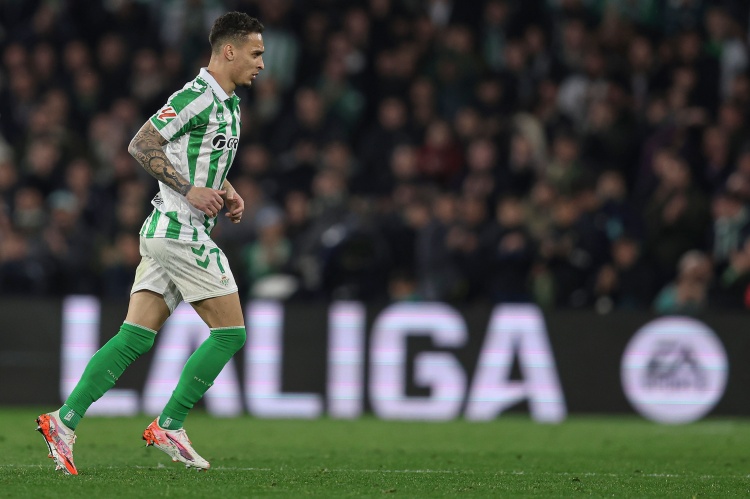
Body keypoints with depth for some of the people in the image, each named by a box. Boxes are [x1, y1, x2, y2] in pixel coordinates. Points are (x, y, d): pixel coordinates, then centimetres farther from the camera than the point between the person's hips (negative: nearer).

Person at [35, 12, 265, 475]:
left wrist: (226, 191, 13)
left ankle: (65, 420, -4)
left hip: (165, 233, 9)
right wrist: (190, 191, -21)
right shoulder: (196, 97, -13)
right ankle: (169, 426, 1)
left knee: (134, 338, 2)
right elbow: (142, 144, -17)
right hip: (181, 232, -9)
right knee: (231, 332, -4)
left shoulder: (229, 102, 18)